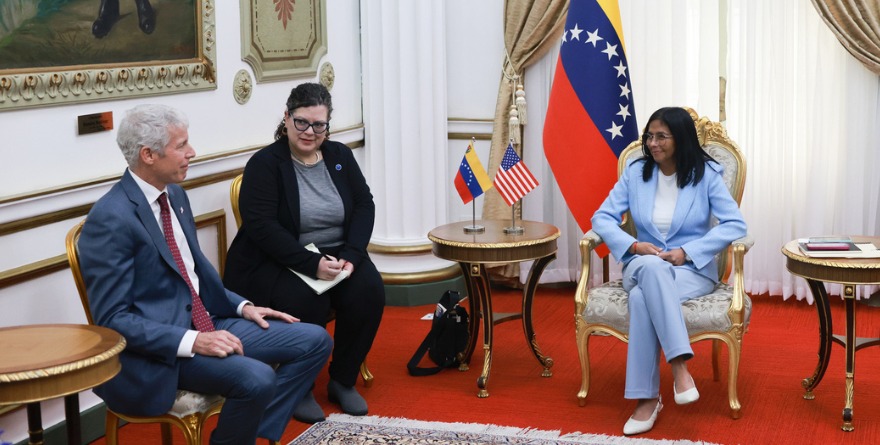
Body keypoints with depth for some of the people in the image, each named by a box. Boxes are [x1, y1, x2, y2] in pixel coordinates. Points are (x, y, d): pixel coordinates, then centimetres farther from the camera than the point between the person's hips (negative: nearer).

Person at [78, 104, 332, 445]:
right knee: (257, 379, -30)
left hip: (207, 323, 9)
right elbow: (112, 320, -20)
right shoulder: (110, 219, -18)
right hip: (159, 349, -9)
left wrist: (242, 306, 6)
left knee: (315, 341, 1)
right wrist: (191, 341, -27)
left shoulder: (175, 194, 9)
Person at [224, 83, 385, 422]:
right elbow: (261, 226, -18)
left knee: (369, 291, -22)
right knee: (308, 304, -32)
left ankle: (343, 381, -2)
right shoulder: (265, 163, -9)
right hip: (275, 263, -5)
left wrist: (350, 255, -15)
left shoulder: (340, 156, 7)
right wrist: (312, 264, -27)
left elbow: (364, 205, 3)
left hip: (335, 256, 5)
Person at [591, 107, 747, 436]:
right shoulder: (636, 172, 5)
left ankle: (647, 398, -33)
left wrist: (686, 252, -19)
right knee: (651, 267, -38)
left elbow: (736, 225, -10)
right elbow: (602, 218, 2)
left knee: (643, 297, -36)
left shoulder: (706, 174, -3)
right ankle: (679, 365, -42)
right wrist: (634, 245, -16)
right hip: (643, 266, 2)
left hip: (693, 268, -2)